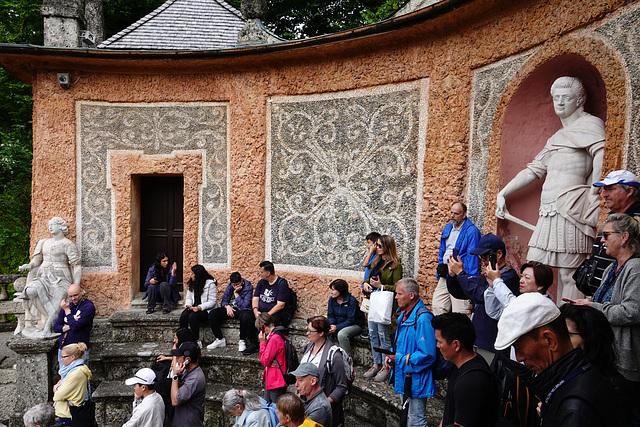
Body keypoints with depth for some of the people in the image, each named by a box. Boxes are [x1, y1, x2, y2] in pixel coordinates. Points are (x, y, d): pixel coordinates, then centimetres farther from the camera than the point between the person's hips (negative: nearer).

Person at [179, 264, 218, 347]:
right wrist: (188, 305, -9)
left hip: (206, 309, -6)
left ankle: (197, 341, -22)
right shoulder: (191, 284, 12)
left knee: (192, 316, -32)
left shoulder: (210, 284, -10)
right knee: (183, 315, -25)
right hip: (194, 307, 6)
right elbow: (188, 298, 14)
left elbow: (212, 302, -13)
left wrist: (199, 307, -24)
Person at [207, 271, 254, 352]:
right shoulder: (230, 286, 6)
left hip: (241, 310, -5)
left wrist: (236, 293, -16)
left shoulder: (248, 287, -10)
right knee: (212, 314, -17)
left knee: (246, 317, -41)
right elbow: (224, 300, 10)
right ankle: (220, 339, -3)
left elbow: (244, 305, -17)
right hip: (230, 308, 5)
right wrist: (227, 306, -12)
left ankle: (242, 341, -17)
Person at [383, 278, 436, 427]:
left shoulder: (423, 318, -25)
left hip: (416, 379, -10)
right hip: (404, 377, 10)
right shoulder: (404, 315, 7)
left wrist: (399, 359, -21)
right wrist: (392, 356, 2)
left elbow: (427, 355, -28)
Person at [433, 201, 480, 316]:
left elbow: (472, 257, -12)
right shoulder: (447, 228, 16)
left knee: (459, 313, -6)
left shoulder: (472, 231, -8)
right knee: (437, 306, 7)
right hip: (445, 276, 8)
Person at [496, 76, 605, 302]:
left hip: (570, 208, -8)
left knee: (568, 274, -8)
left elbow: (601, 152, -19)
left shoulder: (589, 123, 1)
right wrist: (502, 194, 24)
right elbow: (533, 170, 28)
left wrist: (593, 193, -20)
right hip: (548, 213, 8)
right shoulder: (557, 138, 26)